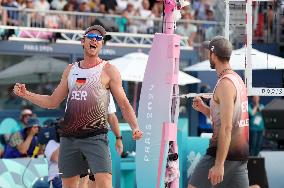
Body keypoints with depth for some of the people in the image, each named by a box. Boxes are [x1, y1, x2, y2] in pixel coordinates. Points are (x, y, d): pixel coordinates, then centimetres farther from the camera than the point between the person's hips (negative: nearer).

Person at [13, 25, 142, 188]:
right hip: (68, 136, 5)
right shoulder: (71, 70, 17)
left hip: (95, 136, -5)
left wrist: (135, 127, -15)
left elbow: (124, 104, 1)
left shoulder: (108, 70, 4)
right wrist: (25, 94, 9)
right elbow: (53, 102, 20)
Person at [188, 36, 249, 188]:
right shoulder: (238, 80, 14)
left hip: (224, 151, -9)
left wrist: (219, 164, -22)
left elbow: (226, 128, -21)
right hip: (242, 152, 9)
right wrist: (204, 109, 12)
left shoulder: (225, 84, -14)